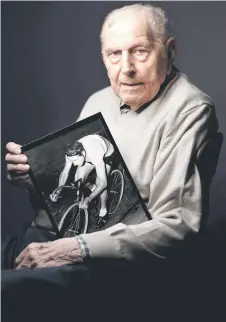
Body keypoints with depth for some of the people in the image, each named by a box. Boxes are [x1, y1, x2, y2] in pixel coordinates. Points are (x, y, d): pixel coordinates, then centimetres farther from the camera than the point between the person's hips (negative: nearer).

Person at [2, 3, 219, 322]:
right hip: (58, 239, 7)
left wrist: (81, 248, -23)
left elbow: (177, 224, -16)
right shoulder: (98, 102, 16)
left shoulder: (189, 111, -8)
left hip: (121, 260, -7)